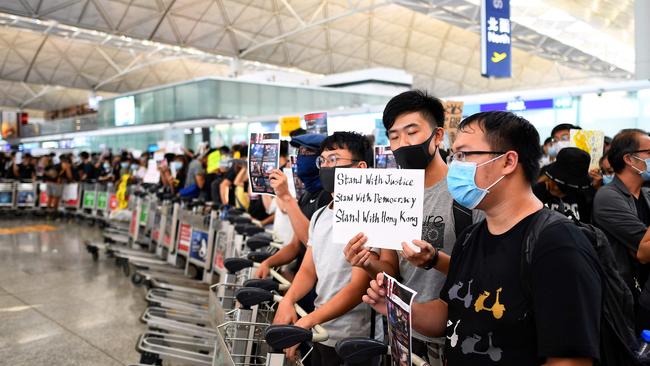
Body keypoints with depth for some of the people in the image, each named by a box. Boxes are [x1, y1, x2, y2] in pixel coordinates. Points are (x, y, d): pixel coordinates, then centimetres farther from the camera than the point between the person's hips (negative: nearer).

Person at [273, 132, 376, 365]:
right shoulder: (319, 216, 8)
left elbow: (359, 286, -21)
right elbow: (308, 270, 10)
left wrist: (307, 322, -26)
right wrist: (288, 300, -9)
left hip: (349, 339, -7)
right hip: (320, 332, 7)